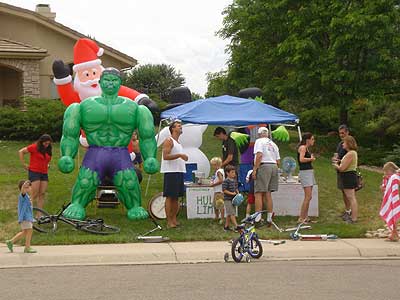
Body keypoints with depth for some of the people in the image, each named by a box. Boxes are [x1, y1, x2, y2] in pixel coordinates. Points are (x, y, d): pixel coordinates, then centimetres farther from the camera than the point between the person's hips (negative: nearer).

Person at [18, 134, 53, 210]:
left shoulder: (48, 150, 13)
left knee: (42, 195, 2)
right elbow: (21, 151, -6)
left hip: (44, 174, 6)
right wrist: (24, 164, -6)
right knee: (35, 195, -11)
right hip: (34, 172, -6)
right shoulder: (34, 147, -7)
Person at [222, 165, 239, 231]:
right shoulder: (226, 181, -13)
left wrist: (238, 193, 2)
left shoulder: (234, 180, 11)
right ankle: (236, 226, -14)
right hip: (227, 199, -8)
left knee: (229, 214, 13)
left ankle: (226, 226, 20)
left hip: (233, 199, 8)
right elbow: (224, 190, -17)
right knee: (232, 213, -11)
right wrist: (232, 193, -22)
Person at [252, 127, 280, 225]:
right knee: (268, 194, 12)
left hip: (263, 166, -7)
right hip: (274, 167, 7)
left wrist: (255, 169, -15)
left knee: (258, 194, -7)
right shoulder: (273, 144, 21)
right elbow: (278, 161, 17)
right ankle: (269, 219, 12)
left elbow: (259, 155, -14)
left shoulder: (259, 141, 0)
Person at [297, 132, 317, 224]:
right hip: (305, 172, -10)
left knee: (308, 197, 10)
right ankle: (301, 218, -11)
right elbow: (301, 159, -24)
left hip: (309, 172, 10)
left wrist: (311, 158, 3)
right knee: (308, 196, -13)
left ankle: (305, 217, 14)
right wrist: (311, 159, -11)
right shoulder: (302, 147, -10)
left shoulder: (306, 148, 19)